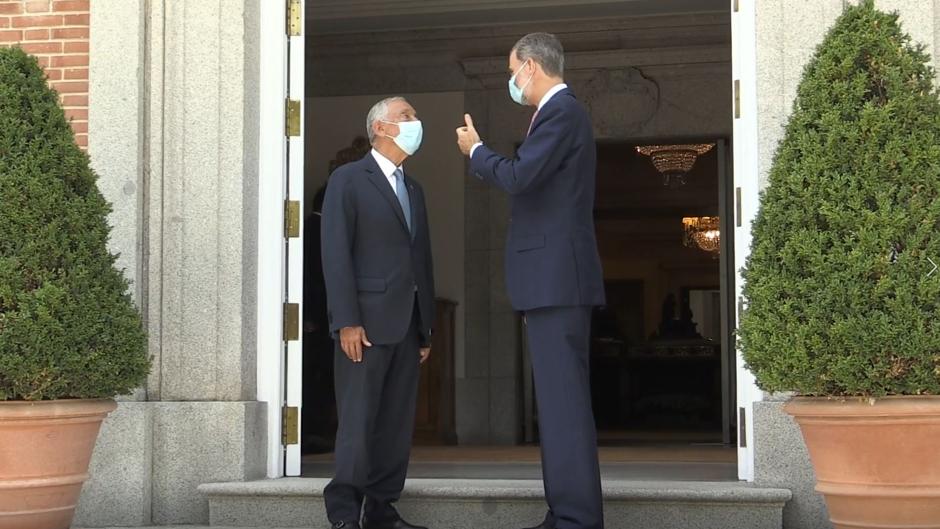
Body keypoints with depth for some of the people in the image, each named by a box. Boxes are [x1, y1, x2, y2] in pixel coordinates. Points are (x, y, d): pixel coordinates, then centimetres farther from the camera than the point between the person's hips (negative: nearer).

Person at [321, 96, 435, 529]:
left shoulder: (414, 190, 21)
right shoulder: (348, 180, 0)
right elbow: (336, 253, -9)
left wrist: (426, 326, 13)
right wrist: (347, 321, -16)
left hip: (407, 323, 7)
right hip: (367, 320, -6)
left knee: (397, 424, 5)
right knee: (358, 422, -6)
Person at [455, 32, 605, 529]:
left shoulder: (562, 112, -10)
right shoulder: (560, 113, 22)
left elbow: (518, 177, -21)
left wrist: (475, 150, -5)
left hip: (557, 277, -11)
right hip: (554, 280, 11)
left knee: (564, 398, -11)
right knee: (557, 398, 10)